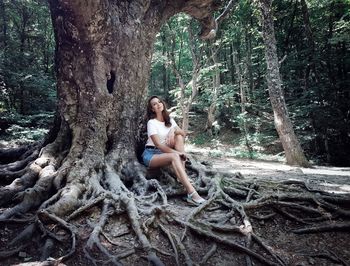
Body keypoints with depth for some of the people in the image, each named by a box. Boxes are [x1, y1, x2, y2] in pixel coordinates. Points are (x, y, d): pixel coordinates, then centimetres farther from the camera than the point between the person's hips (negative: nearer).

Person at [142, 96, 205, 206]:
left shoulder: (169, 120, 9)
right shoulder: (151, 122, -11)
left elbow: (183, 133, -3)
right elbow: (158, 144, -21)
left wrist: (174, 130, -25)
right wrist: (177, 152, -29)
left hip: (164, 152, 6)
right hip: (151, 154, -6)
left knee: (179, 137, -16)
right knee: (174, 157, -34)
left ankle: (182, 175, -23)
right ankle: (191, 194, -47)